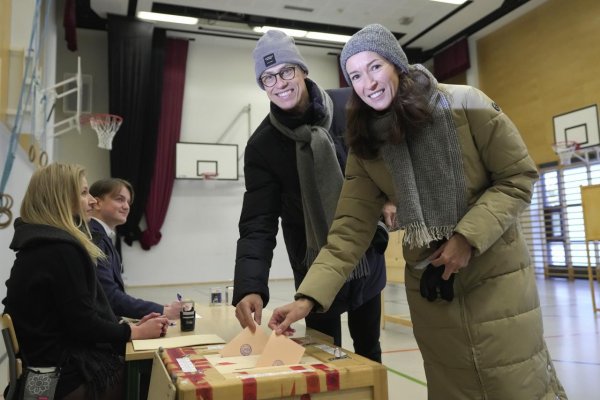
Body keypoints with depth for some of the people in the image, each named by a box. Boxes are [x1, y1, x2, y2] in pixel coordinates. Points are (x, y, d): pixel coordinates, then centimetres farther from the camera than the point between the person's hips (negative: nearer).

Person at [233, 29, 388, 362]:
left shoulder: (351, 106, -10)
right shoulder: (261, 146, -14)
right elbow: (257, 224, -20)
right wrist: (249, 286, -33)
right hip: (317, 267, -2)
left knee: (369, 350, 20)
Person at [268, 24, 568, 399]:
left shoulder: (464, 104, -11)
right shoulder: (366, 148, -3)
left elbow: (518, 178, -7)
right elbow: (350, 229, -9)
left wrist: (468, 237, -20)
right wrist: (308, 297, -20)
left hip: (495, 272, -2)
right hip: (428, 281, 3)